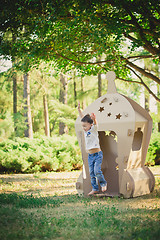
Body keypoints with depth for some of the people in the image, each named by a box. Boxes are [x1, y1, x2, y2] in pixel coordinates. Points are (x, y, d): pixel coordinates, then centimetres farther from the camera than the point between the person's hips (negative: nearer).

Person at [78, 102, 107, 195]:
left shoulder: (94, 129, -8)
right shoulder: (86, 131, 7)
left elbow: (95, 123, -30)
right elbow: (82, 118, 12)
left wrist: (94, 118, -50)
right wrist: (79, 109, 9)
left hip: (98, 154, -7)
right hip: (90, 156, 7)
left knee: (97, 171, -15)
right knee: (92, 173, 6)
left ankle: (104, 183, 8)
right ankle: (95, 189, 14)